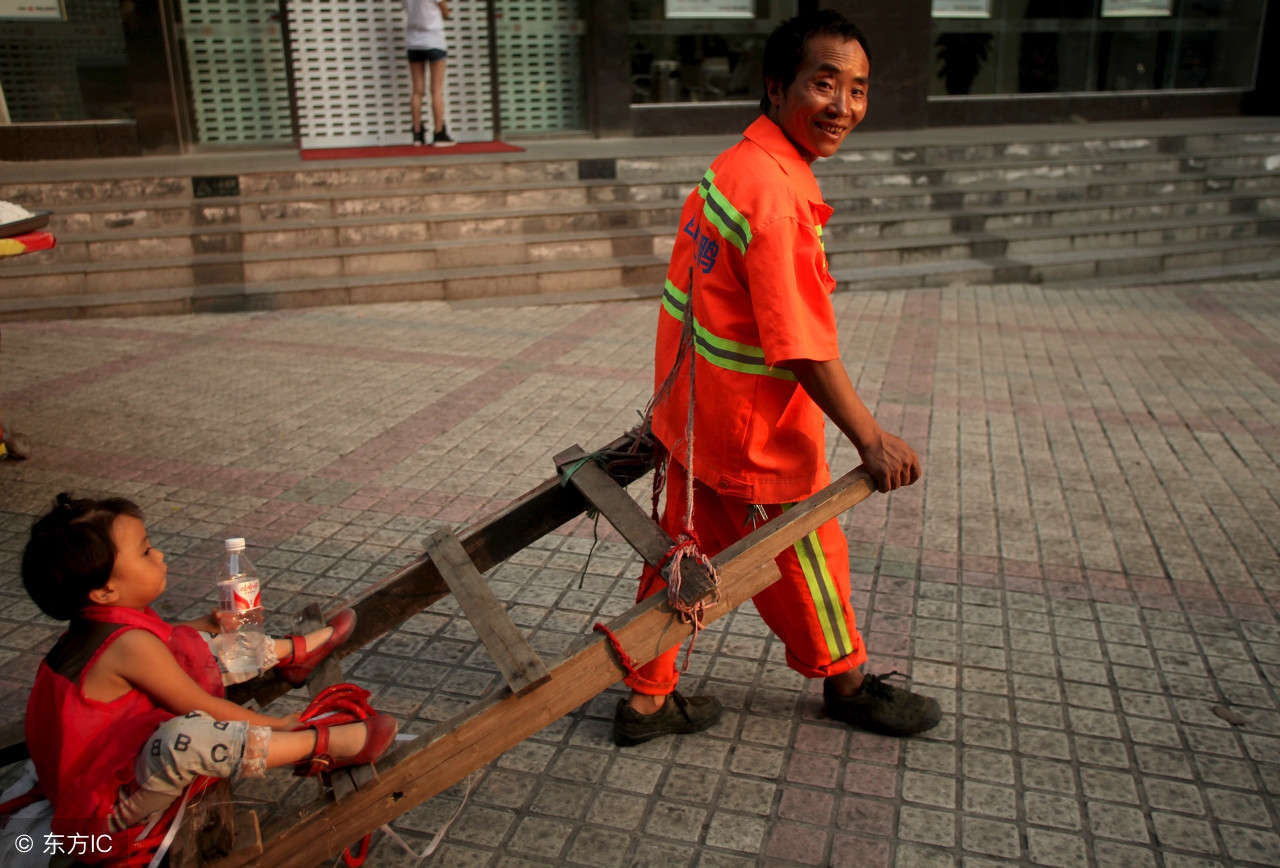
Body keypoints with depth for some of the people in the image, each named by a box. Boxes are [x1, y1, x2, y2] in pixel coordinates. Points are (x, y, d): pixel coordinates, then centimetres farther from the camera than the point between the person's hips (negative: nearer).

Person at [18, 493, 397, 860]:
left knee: (195, 646, 15)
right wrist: (275, 724, -9)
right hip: (108, 803, -11)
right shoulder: (130, 645, -30)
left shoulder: (101, 622, -2)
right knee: (187, 736, -41)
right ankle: (320, 746, -26)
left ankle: (295, 651, 27)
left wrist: (209, 623, 18)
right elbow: (205, 710, -20)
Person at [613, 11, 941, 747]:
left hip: (693, 409, 9)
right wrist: (871, 440, -18)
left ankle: (648, 698, 33)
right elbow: (804, 350, -27)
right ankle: (845, 681, 39)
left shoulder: (737, 165, 4)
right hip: (753, 434, -9)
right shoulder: (778, 195, -27)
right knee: (806, 556, 14)